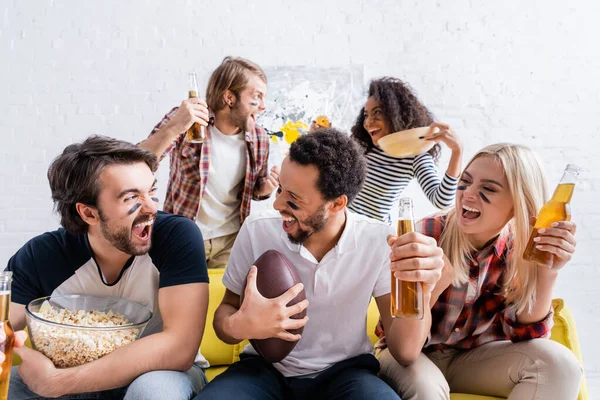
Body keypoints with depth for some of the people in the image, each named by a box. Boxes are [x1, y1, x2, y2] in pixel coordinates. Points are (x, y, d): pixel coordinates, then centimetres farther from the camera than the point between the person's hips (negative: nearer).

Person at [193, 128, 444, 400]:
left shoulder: (378, 241, -12)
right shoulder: (257, 230, -10)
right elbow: (226, 309, 0)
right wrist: (239, 325, -25)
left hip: (344, 371, 0)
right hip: (265, 368, 1)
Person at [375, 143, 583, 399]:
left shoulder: (517, 248, -10)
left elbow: (522, 333, -10)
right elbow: (406, 350, -24)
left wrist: (547, 274, -23)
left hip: (474, 357, 5)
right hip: (417, 357, -5)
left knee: (558, 363, -20)